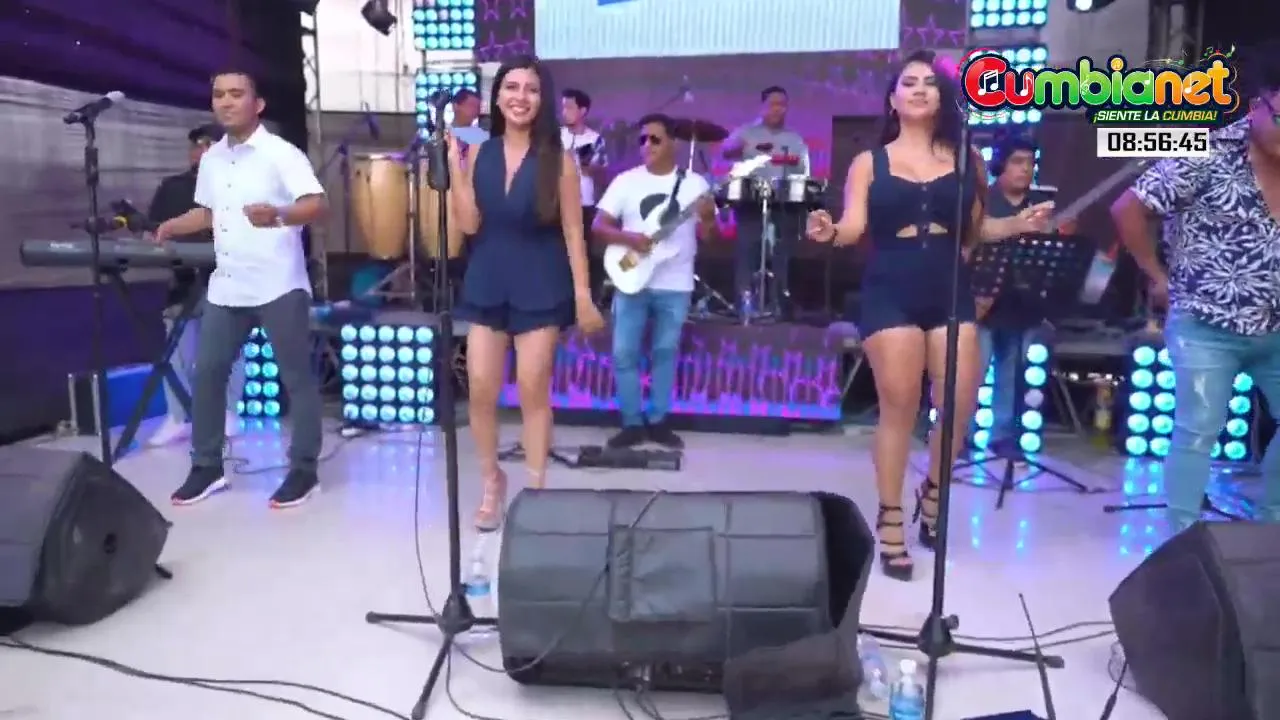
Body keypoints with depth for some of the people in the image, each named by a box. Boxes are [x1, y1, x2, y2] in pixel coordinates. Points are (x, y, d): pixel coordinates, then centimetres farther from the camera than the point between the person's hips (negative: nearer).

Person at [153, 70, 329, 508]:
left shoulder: (281, 153, -9)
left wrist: (277, 216, -36)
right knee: (206, 373, 9)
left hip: (278, 286, -7)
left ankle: (303, 469, 11)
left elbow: (318, 206, -19)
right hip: (226, 287, 7)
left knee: (297, 378, 1)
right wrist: (172, 228, 10)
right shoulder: (210, 160, 13)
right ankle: (207, 466, 22)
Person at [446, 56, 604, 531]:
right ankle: (492, 484, 23)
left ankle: (536, 490, 17)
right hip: (486, 284, 3)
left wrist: (583, 295, -9)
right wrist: (454, 163, -9)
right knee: (481, 389, 3)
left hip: (540, 287, -3)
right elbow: (469, 224, -3)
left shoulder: (559, 161, -4)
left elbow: (572, 232, -4)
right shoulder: (479, 155, 4)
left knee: (533, 391, 3)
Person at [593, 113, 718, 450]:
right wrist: (628, 238, -18)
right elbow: (598, 226, -1)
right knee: (624, 353, -1)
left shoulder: (694, 184, 2)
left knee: (665, 353, 8)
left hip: (675, 286, 0)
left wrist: (707, 217, -19)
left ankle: (659, 422, 20)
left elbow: (709, 237, 3)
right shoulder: (625, 181, 1)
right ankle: (633, 423, 11)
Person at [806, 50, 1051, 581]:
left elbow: (975, 229, 14)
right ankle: (891, 520, 10)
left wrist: (1019, 225, -3)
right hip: (890, 293, -2)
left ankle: (932, 491, 24)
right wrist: (831, 233, -23)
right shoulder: (869, 162, 8)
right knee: (898, 407, -5)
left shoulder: (963, 159, 12)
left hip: (950, 292, 3)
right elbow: (854, 227, -2)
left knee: (961, 402, -5)